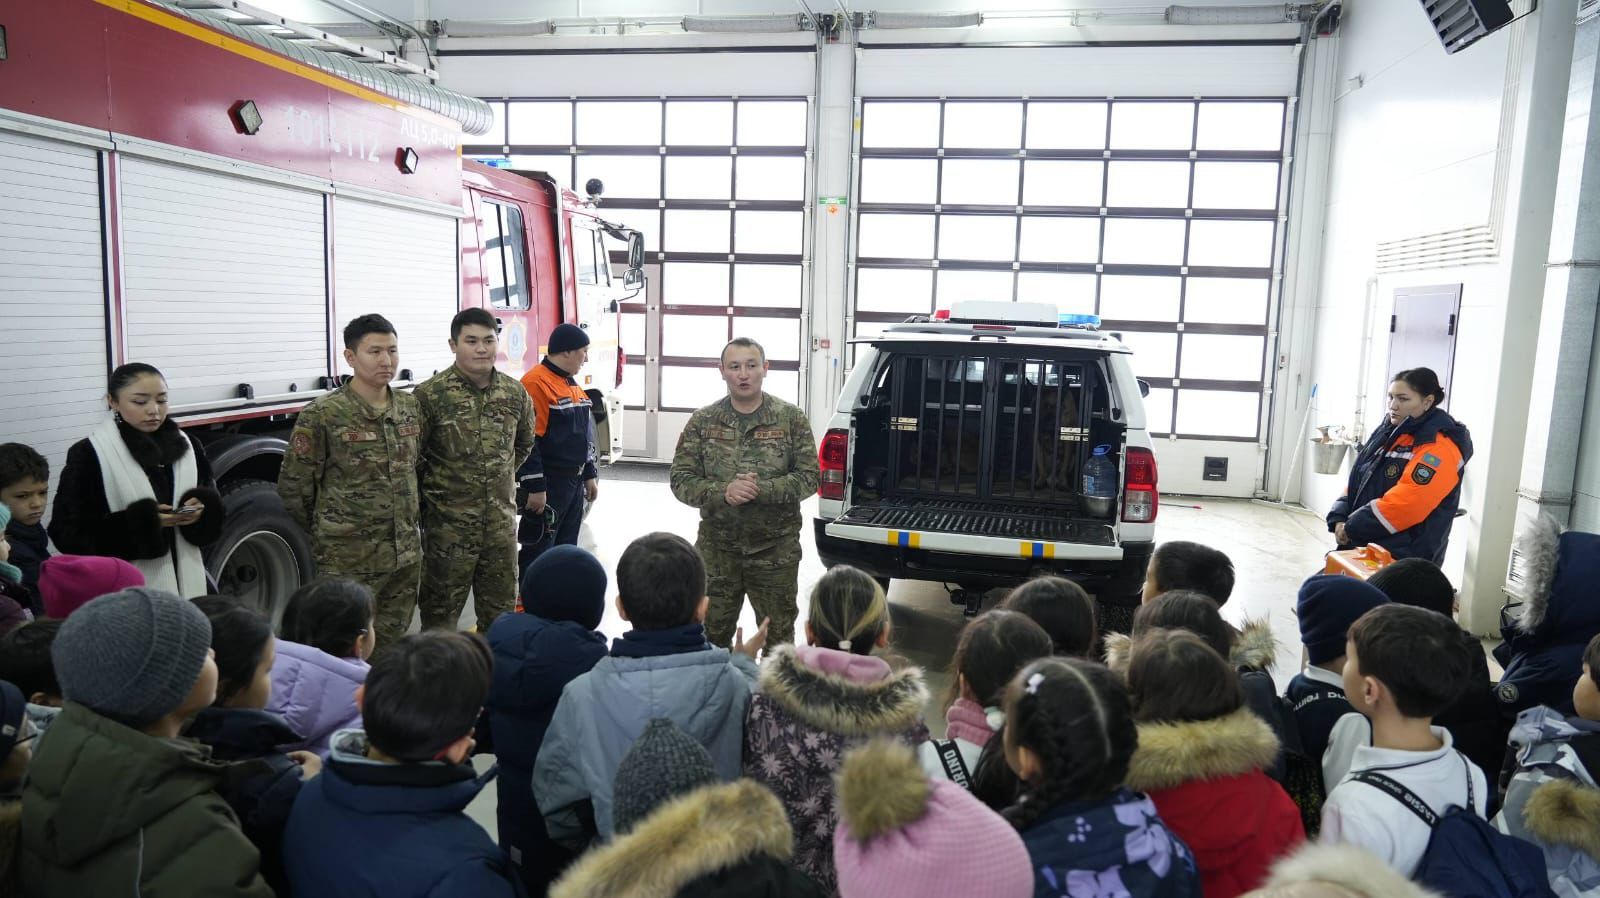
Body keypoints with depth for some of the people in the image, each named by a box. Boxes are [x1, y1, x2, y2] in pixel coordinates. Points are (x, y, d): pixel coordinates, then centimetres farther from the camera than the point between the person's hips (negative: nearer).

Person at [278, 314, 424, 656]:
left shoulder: (410, 407, 6)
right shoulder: (322, 415, -11)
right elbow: (292, 486, -5)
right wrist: (325, 535, 3)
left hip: (406, 557, 5)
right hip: (348, 563, -5)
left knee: (392, 645, 16)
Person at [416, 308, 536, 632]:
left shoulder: (515, 393, 3)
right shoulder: (430, 395, -11)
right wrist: (433, 491, 3)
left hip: (502, 523, 4)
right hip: (448, 528, -4)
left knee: (500, 612, 16)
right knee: (440, 615, 8)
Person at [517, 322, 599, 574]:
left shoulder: (571, 384, 15)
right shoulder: (536, 383, -16)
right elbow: (527, 440, -21)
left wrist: (590, 475, 20)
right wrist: (535, 487, -21)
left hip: (574, 482, 10)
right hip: (547, 486, -10)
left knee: (567, 548, 16)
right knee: (537, 551, -3)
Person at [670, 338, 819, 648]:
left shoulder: (792, 419, -3)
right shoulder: (702, 421, 0)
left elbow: (809, 476, -6)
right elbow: (681, 480, -3)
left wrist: (763, 489, -22)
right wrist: (722, 492, -22)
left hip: (776, 550, -1)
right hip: (716, 549, 1)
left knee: (778, 638, 13)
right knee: (710, 636, 14)